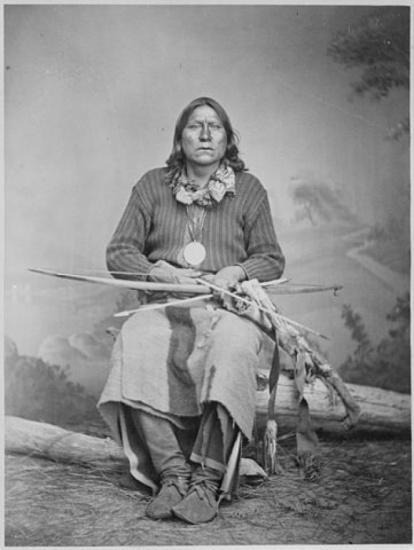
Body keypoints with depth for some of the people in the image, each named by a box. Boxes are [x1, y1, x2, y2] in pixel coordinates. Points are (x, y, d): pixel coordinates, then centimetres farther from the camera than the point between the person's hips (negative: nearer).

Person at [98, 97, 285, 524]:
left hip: (226, 305, -1)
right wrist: (162, 271, -9)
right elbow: (118, 253, 11)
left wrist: (236, 271, -9)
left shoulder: (248, 189, 13)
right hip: (164, 305, 1)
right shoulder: (152, 185, 15)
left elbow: (272, 259, 13)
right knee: (136, 344, -34)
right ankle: (170, 472, -31)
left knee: (232, 348, -37)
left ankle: (208, 479, -32)